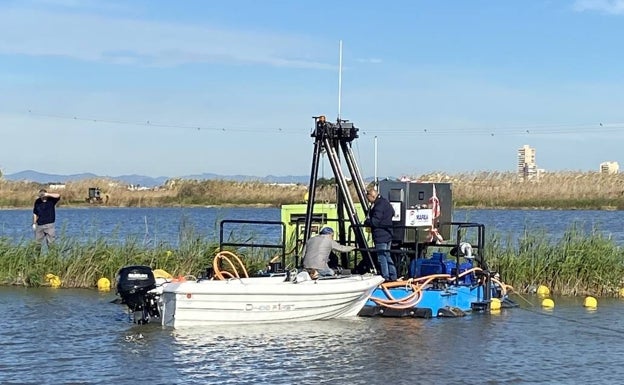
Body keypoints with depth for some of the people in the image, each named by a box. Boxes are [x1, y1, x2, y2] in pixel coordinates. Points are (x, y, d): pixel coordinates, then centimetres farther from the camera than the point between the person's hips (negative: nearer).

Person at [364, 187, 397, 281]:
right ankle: (393, 276, 20)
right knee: (387, 256, 17)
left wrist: (366, 222, -2)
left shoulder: (379, 206, -19)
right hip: (388, 234, 10)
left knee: (382, 257, -4)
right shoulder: (386, 202, 11)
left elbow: (374, 222, -23)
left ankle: (385, 277, -2)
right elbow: (392, 213, 26)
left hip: (380, 236, -10)